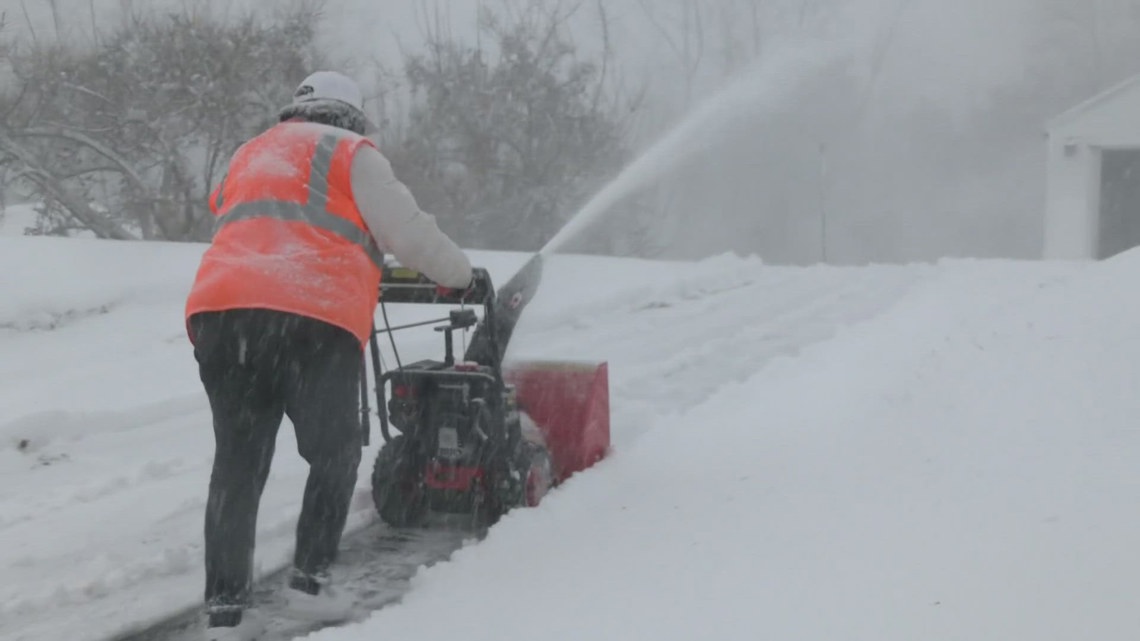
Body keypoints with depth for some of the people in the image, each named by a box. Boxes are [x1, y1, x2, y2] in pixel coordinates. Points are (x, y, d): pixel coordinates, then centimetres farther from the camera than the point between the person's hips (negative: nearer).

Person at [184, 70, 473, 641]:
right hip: (314, 320, -5)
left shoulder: (250, 157, 33)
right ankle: (310, 575, 5)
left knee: (238, 462, 10)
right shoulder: (350, 153, 14)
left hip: (220, 311, 5)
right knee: (333, 454, 13)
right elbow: (409, 233, 10)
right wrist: (462, 274, 28)